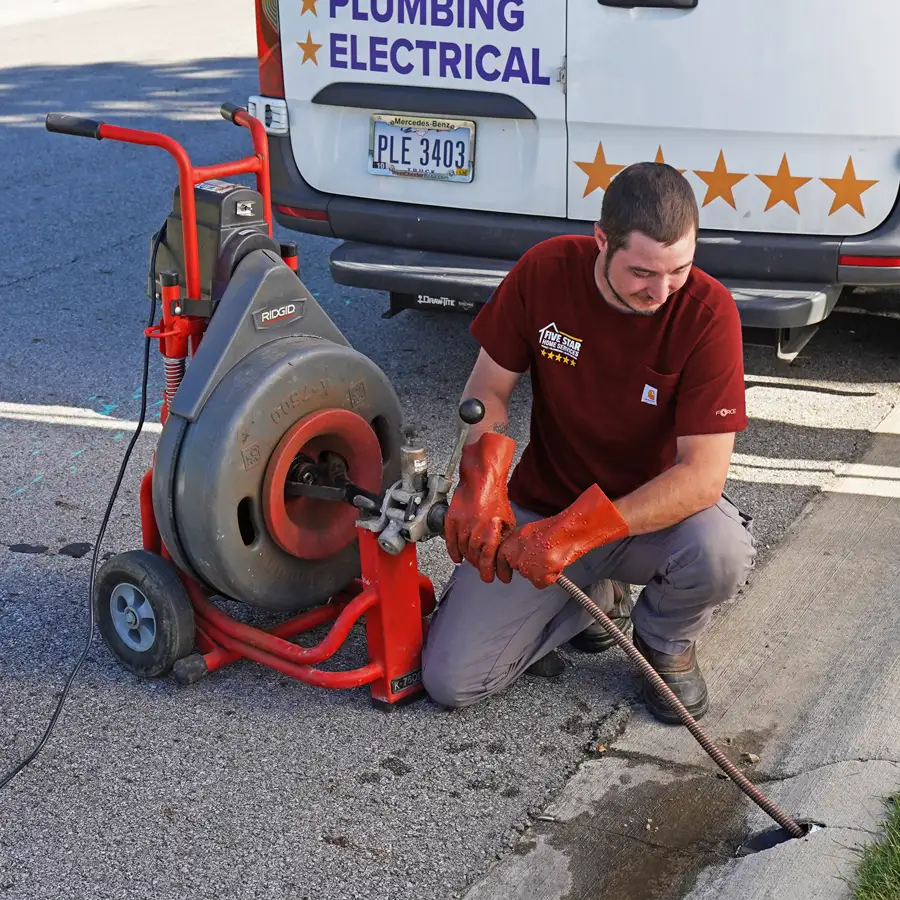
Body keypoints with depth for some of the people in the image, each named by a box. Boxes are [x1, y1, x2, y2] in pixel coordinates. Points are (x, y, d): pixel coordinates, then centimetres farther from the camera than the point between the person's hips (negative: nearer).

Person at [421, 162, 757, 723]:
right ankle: (598, 597, 16)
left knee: (723, 551, -37)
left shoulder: (708, 313, -22)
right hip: (542, 507, 2)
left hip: (656, 510, -1)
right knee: (450, 681, -11)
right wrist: (481, 482, -23)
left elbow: (704, 474, -25)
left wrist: (580, 532, -35)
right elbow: (490, 387, -3)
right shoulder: (545, 272, -15)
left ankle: (666, 642, 1)